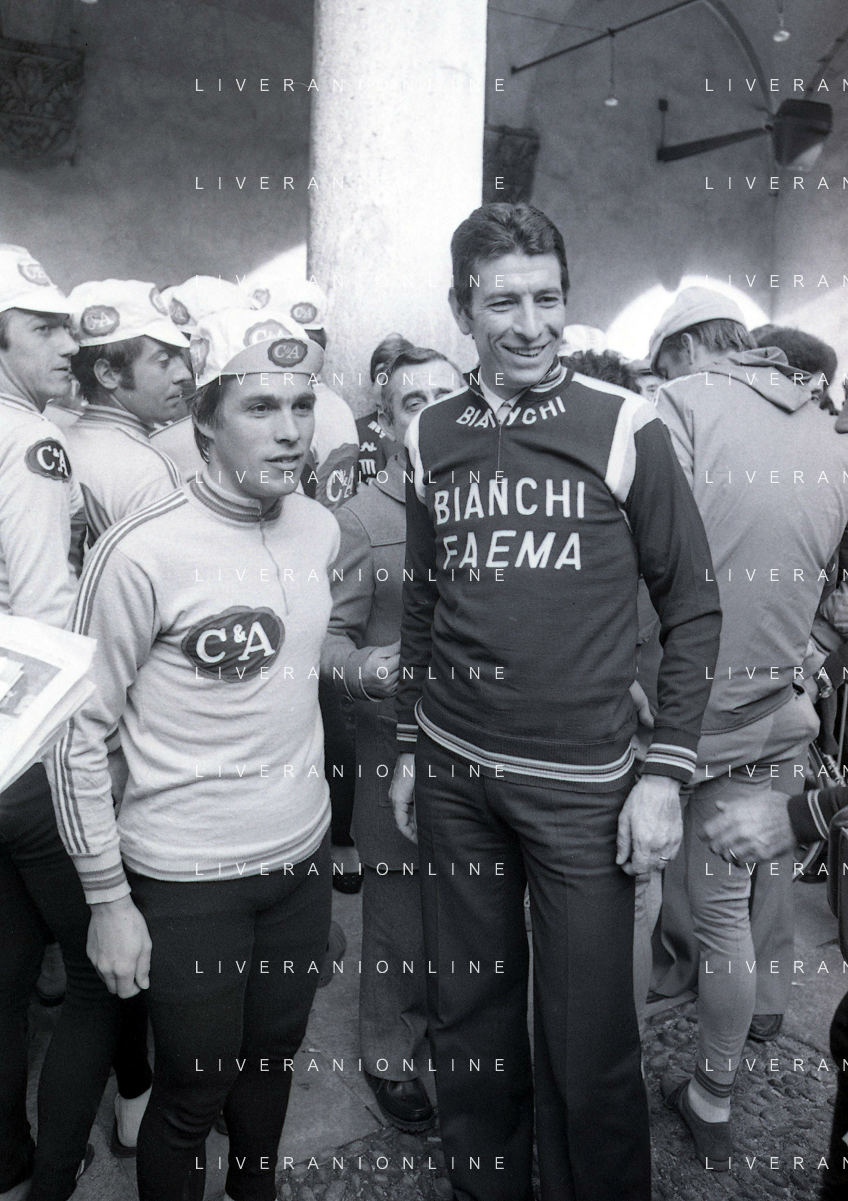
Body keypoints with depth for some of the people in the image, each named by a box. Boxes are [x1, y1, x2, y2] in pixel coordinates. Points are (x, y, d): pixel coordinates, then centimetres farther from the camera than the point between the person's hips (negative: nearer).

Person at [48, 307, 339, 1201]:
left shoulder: (319, 529, -2)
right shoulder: (142, 552, -20)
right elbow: (78, 734, -12)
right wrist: (106, 899, -10)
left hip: (301, 857, 6)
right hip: (187, 881, -5)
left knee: (271, 1062, 24)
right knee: (192, 1098, 13)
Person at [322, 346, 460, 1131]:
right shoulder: (363, 516, -7)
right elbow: (328, 634, -7)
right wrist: (367, 669, -26)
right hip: (399, 742, -3)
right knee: (399, 906, 8)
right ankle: (389, 1052, 33)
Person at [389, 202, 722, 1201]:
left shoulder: (624, 427, -5)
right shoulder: (431, 437, 4)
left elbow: (692, 606, -2)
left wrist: (666, 772, -7)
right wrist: (407, 750, 13)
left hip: (582, 783, -3)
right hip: (454, 777, 3)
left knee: (587, 1046, 6)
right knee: (467, 1016, 16)